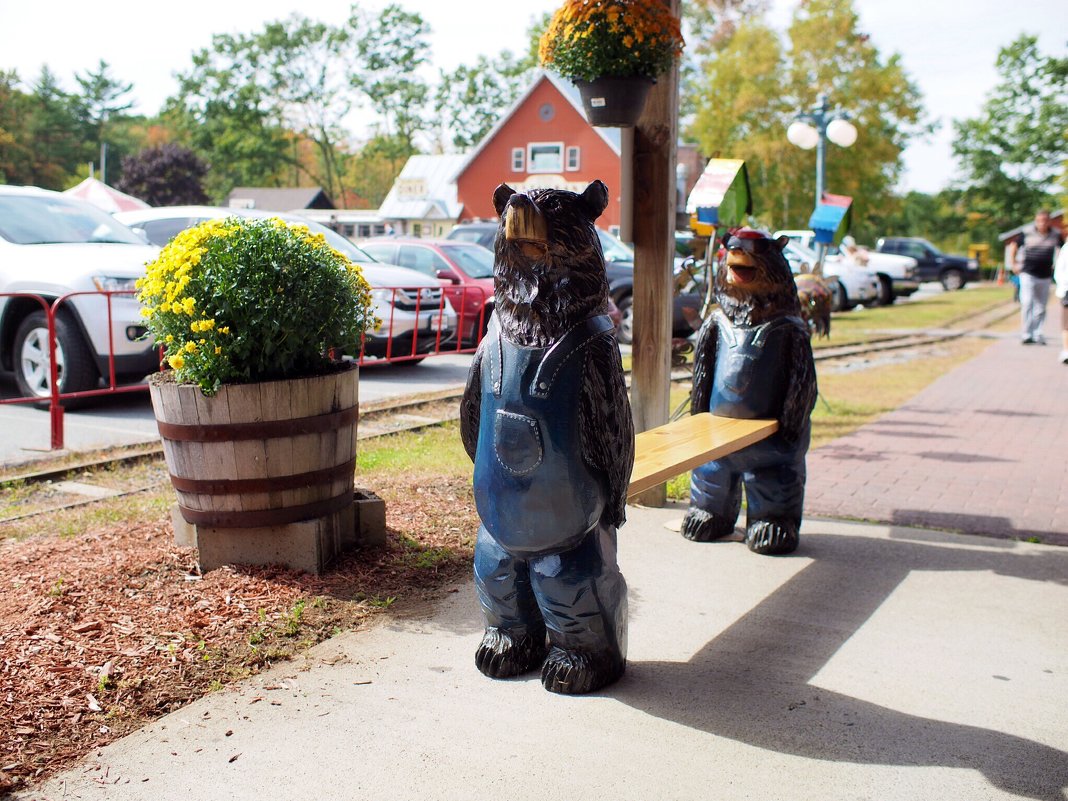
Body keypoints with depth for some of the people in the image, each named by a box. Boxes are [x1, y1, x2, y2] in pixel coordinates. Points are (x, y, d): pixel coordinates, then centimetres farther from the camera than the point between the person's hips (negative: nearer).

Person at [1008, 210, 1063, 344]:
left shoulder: (1056, 235, 2)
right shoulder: (1027, 234, -4)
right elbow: (1013, 245, 10)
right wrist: (1013, 264, 4)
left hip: (1045, 276, 3)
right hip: (1028, 274, -3)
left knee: (1041, 307, 8)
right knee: (1027, 304, -10)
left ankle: (1037, 334, 17)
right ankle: (1026, 334, -7)